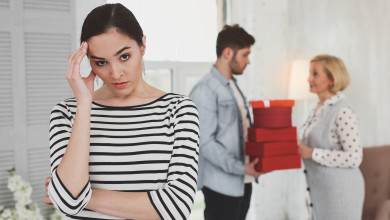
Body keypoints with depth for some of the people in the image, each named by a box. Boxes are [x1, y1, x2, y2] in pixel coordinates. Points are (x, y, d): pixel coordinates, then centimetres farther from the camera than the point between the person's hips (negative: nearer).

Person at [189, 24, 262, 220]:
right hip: (221, 185, -8)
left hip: (243, 182, 8)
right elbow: (205, 142, -20)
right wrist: (241, 168, -20)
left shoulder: (233, 86, 13)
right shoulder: (205, 90, -15)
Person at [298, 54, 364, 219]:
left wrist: (312, 153, -22)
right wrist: (300, 148, -1)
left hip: (340, 192, -8)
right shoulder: (320, 109, 8)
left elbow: (354, 157, -21)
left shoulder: (344, 113, -19)